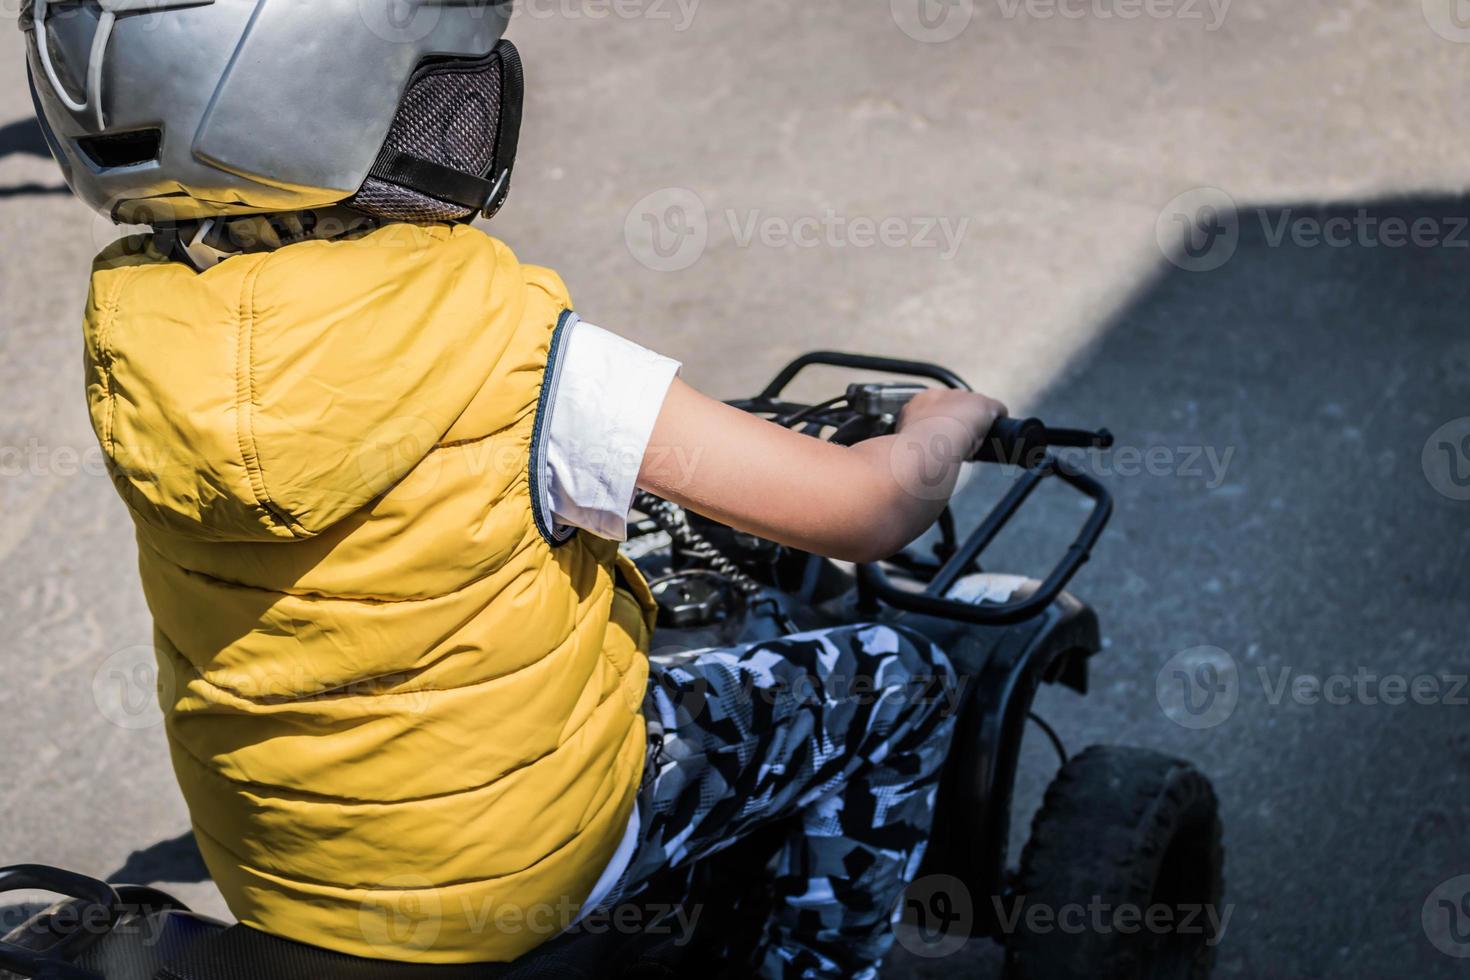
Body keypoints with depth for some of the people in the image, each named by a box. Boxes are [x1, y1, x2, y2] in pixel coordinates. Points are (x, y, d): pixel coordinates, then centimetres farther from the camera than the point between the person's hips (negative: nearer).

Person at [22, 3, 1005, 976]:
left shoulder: (127, 327, -11)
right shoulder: (508, 352, -29)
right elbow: (866, 508, -23)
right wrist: (945, 422, 1)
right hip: (523, 866, -6)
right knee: (897, 682, 10)